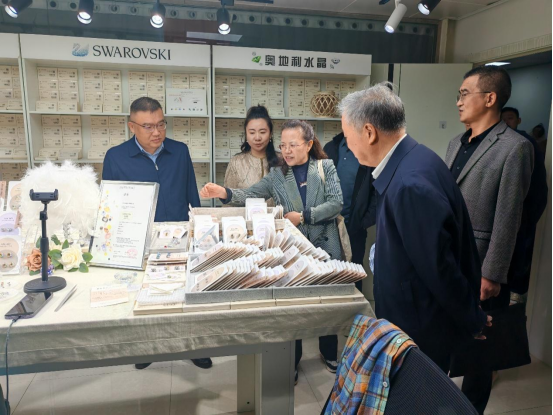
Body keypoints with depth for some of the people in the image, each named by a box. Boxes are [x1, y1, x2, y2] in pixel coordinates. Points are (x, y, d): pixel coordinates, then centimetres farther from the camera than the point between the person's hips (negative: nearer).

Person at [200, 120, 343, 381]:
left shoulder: (326, 167, -1)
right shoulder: (277, 175, 4)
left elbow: (336, 203, -9)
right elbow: (251, 195, -6)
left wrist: (304, 215, -16)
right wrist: (225, 193, -24)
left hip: (325, 247, 0)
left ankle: (329, 354, 38)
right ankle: (292, 360, 30)